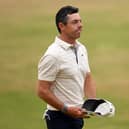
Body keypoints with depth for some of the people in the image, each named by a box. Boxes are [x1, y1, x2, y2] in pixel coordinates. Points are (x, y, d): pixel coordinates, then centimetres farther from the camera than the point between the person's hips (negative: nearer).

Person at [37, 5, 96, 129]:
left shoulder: (81, 49, 10)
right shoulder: (53, 55, -18)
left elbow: (87, 78, 19)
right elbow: (42, 91, -19)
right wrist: (66, 109, -22)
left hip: (77, 115, 9)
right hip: (60, 117, -9)